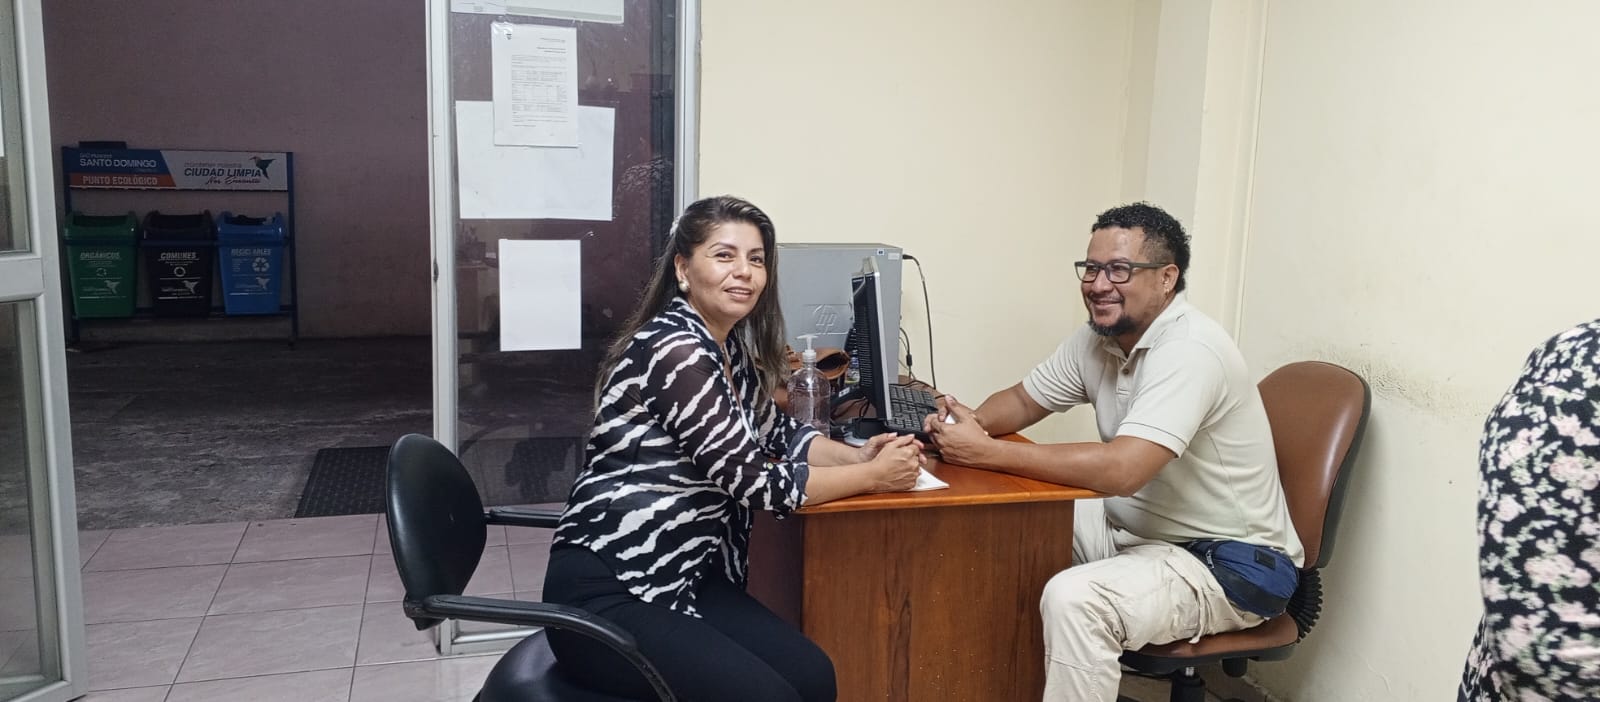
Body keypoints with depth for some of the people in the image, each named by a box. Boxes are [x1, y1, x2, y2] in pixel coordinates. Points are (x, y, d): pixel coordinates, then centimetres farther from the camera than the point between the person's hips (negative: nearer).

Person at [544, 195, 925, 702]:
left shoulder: (729, 347, 8)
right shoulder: (675, 351, -21)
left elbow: (774, 435, 18)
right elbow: (754, 482, -20)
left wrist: (857, 455, -1)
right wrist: (873, 476, -10)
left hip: (685, 575, 9)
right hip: (607, 594, -9)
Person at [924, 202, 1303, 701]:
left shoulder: (1189, 348, -25)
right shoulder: (1098, 339, 1)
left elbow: (1121, 469, -35)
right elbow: (1023, 400, 11)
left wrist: (987, 452, -31)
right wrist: (970, 423, -13)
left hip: (1232, 565, -9)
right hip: (1139, 529, 9)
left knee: (1073, 600, -31)